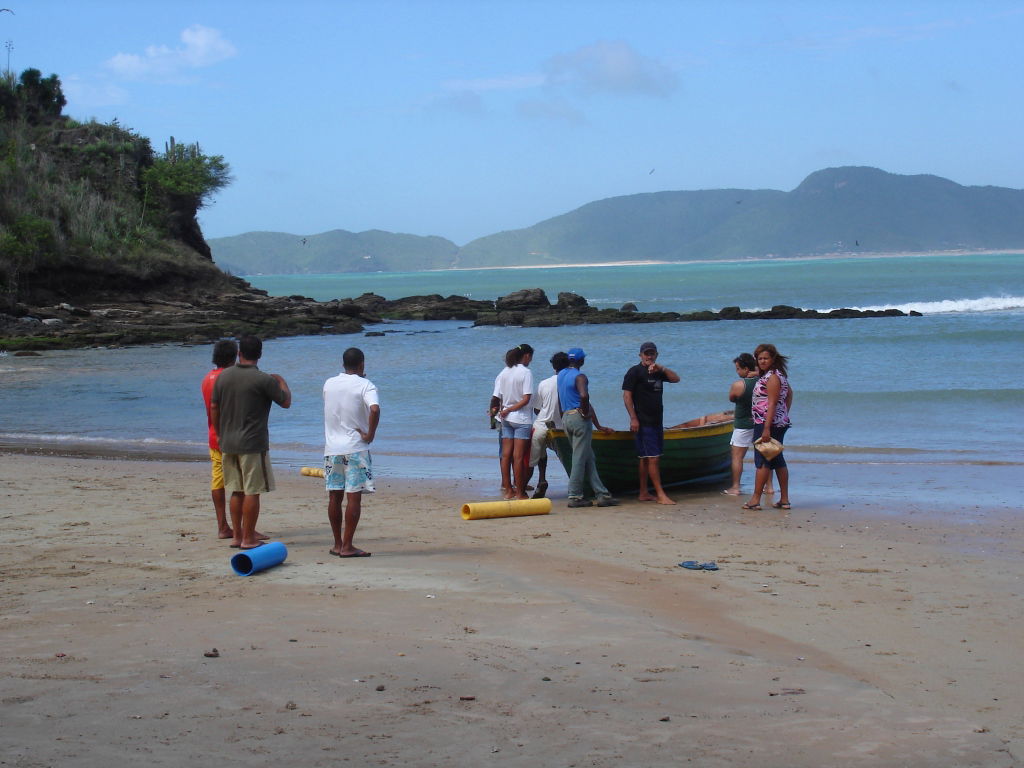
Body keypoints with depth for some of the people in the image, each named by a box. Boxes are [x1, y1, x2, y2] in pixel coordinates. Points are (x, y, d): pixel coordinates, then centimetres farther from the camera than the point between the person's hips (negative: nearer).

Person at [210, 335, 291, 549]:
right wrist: (282, 382, 17)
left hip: (228, 443, 6)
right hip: (253, 443, -6)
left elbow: (214, 408, 10)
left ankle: (236, 536, 17)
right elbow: (286, 402, -2)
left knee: (236, 491, 14)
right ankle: (248, 539, 0)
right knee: (252, 491, -1)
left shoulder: (223, 377, 5)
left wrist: (220, 435, 21)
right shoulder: (263, 379, -12)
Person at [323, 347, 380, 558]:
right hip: (355, 448, -5)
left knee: (334, 497, 10)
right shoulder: (365, 385, -8)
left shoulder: (328, 384, 7)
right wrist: (370, 434, -15)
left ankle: (337, 544, 17)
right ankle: (347, 546, -4)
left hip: (332, 447, 5)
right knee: (354, 497, -2)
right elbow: (374, 409, -25)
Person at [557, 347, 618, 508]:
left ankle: (601, 493, 10)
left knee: (588, 458, 10)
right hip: (579, 418, -8)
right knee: (580, 458, -3)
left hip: (566, 418, 8)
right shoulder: (579, 377, -11)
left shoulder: (561, 375, 14)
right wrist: (586, 412, -14)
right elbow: (584, 395, -31)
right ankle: (575, 496, -2)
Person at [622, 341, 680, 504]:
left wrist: (661, 368, -8)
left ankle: (643, 494, 15)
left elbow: (676, 379, 7)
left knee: (646, 459, 10)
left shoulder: (657, 372, 17)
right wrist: (633, 418, -18)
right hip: (643, 423, -8)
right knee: (653, 458, -10)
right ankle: (660, 495, -12)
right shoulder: (635, 372, -5)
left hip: (657, 422, 8)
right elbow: (627, 395, -11)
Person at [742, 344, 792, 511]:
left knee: (763, 461, -7)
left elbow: (772, 403, -20)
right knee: (778, 461, 12)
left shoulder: (772, 377, -15)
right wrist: (785, 414, 23)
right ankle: (784, 499, 14)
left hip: (768, 423, -11)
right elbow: (789, 394, 26)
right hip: (780, 423, 11)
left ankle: (755, 499, -5)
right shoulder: (780, 375, 16)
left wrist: (766, 428, -24)